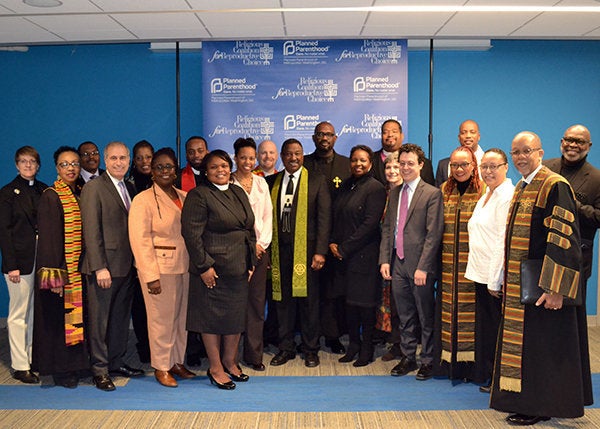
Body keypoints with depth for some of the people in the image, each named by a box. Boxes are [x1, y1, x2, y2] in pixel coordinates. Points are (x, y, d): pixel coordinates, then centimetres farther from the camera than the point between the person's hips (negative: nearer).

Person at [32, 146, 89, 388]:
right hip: (61, 268, -6)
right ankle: (60, 370, 12)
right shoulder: (51, 197, -9)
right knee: (59, 318, 1)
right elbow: (47, 237, -14)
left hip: (79, 268, 7)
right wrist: (55, 274, -20)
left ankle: (75, 365, 23)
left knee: (77, 315, 12)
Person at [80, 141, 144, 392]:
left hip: (127, 266, 7)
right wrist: (100, 267, -18)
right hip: (104, 267, -7)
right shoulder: (94, 188, -7)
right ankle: (99, 370, 11)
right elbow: (91, 231, -13)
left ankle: (116, 362, 27)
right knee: (99, 320, 2)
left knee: (121, 318, 15)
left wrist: (137, 261, 8)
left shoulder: (129, 188, 14)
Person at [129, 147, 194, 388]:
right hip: (160, 267, -5)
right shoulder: (143, 200, -6)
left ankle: (177, 362, 25)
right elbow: (140, 241, -11)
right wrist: (151, 276, -16)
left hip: (185, 266, 6)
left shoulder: (184, 197, 11)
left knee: (182, 316, 11)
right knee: (161, 318, 1)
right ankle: (161, 368, 16)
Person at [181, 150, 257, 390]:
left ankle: (230, 362, 29)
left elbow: (250, 229, 17)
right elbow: (191, 234, -15)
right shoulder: (199, 195, -9)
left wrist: (251, 262, 11)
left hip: (238, 269, 7)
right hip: (213, 269, -7)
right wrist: (204, 266, -17)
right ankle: (215, 368, 16)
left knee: (237, 316, 14)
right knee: (212, 317, 4)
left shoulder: (238, 193, 13)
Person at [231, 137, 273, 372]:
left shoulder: (261, 183, 13)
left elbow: (268, 215, 12)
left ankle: (254, 354, 11)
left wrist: (261, 243, 0)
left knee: (257, 302, 4)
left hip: (259, 248, 4)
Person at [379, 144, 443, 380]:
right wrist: (384, 259, 3)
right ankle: (408, 358, 26)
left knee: (426, 317, 6)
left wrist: (423, 267, -16)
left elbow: (433, 234, -12)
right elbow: (387, 228, 13)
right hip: (397, 263, 5)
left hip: (419, 265, -5)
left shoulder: (432, 194, -7)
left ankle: (427, 360, 19)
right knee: (405, 316, 14)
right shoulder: (394, 192, 12)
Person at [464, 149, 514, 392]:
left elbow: (504, 241, -18)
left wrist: (495, 280, -19)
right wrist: (480, 275, 14)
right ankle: (488, 376, 26)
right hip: (481, 274, 9)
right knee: (484, 327, 14)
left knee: (498, 329, 1)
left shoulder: (508, 196, -13)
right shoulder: (485, 196, 17)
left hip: (497, 277, -9)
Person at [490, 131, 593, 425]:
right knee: (521, 344, 15)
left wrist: (555, 288, -25)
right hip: (518, 285, 9)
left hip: (542, 285, -8)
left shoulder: (555, 186, -14)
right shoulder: (520, 188, 13)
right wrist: (507, 279, 17)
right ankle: (525, 401, 27)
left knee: (540, 345, 1)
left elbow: (564, 238, -21)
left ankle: (540, 407, 14)